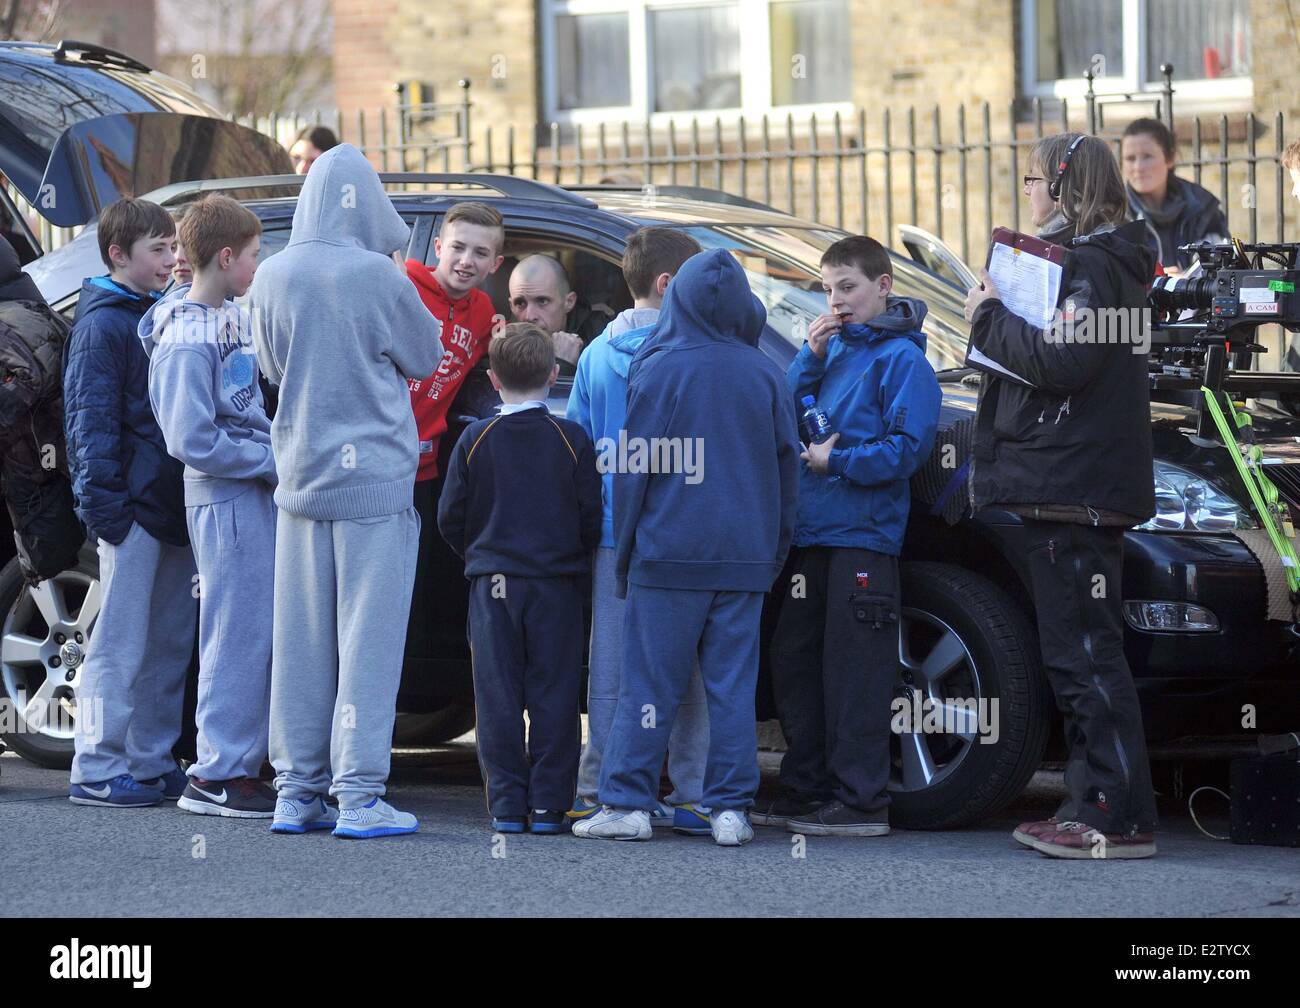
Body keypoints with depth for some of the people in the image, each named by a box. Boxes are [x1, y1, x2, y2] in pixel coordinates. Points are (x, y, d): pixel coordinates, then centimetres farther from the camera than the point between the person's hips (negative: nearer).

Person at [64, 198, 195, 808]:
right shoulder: (102, 323, -7)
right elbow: (91, 420, -13)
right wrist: (104, 503, -20)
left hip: (174, 506, 8)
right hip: (134, 507, -8)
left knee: (169, 644, 11)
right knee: (121, 644, -6)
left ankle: (151, 763, 18)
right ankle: (97, 772, -3)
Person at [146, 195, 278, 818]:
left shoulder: (233, 316, 11)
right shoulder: (187, 342, -18)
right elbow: (192, 441, -21)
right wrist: (276, 461, -16)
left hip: (259, 492, 9)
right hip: (225, 501, -9)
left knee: (262, 635, 12)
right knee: (238, 637, -5)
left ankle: (242, 762, 20)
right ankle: (216, 777, 1)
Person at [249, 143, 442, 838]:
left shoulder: (273, 277, 1)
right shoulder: (377, 277, -13)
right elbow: (424, 359, 3)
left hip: (300, 478, 5)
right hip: (372, 475, -5)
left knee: (301, 640, 9)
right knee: (367, 637, -3)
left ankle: (296, 793, 12)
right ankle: (358, 797, -5)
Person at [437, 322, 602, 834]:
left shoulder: (475, 440, -2)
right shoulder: (573, 439, -4)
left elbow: (451, 518, 2)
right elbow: (593, 517, -2)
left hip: (492, 585, 1)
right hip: (557, 583, 0)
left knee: (498, 696, 4)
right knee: (553, 695, 3)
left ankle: (506, 805, 2)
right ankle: (548, 805, 1)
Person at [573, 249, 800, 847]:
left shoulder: (657, 370, -5)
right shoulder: (763, 373, 5)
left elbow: (636, 468, -3)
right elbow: (787, 466, 11)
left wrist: (624, 552, 4)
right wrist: (775, 551, 18)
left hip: (669, 552, -3)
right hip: (745, 555, 3)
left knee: (650, 683, 2)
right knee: (733, 685, 5)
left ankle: (627, 803, 2)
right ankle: (730, 809, 1)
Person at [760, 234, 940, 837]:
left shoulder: (899, 357, -6)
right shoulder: (834, 348, 16)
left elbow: (909, 447, -14)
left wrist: (836, 460, -14)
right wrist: (810, 357, 2)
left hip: (864, 538, -8)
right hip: (813, 535, 8)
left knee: (853, 674, -7)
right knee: (794, 663, 12)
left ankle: (860, 802, -4)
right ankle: (805, 793, 20)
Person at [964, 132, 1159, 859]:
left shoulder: (1091, 267, -12)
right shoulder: (1106, 263, 20)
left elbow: (1061, 361, -24)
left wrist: (990, 318, -12)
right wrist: (997, 316, 6)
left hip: (1072, 491, -11)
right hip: (1072, 490, 11)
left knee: (1086, 656, -11)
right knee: (1080, 657, 14)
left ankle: (1120, 818, -13)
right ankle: (1091, 808, 18)